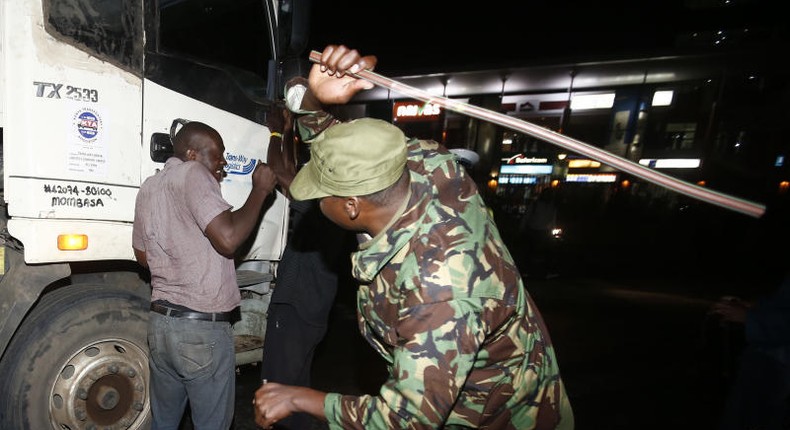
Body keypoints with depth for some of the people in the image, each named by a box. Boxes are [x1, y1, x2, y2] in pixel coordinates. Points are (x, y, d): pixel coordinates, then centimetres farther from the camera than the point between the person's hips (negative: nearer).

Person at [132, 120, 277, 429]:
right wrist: (260, 189, -14)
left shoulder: (149, 187, 12)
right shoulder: (193, 173, -13)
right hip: (203, 329, -8)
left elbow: (143, 255, 20)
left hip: (160, 322, 8)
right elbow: (228, 238, -25)